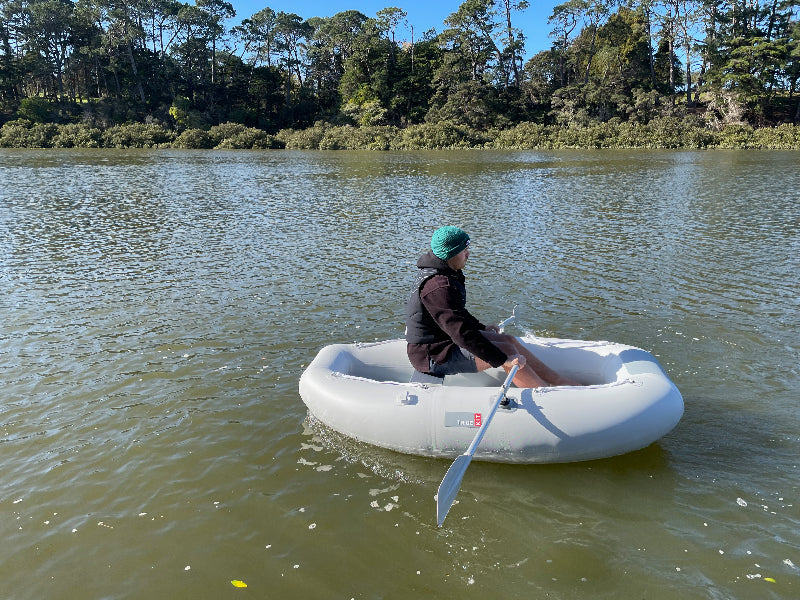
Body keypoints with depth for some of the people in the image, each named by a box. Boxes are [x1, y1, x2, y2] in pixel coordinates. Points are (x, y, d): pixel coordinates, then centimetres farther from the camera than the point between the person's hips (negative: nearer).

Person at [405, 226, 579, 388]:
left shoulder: (445, 274, 6)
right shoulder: (439, 287, -28)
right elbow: (461, 333, -32)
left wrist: (482, 328, 30)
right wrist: (503, 359, -28)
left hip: (443, 340, 10)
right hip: (433, 357, -10)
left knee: (509, 340, 6)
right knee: (507, 350, -14)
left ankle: (558, 380, 14)